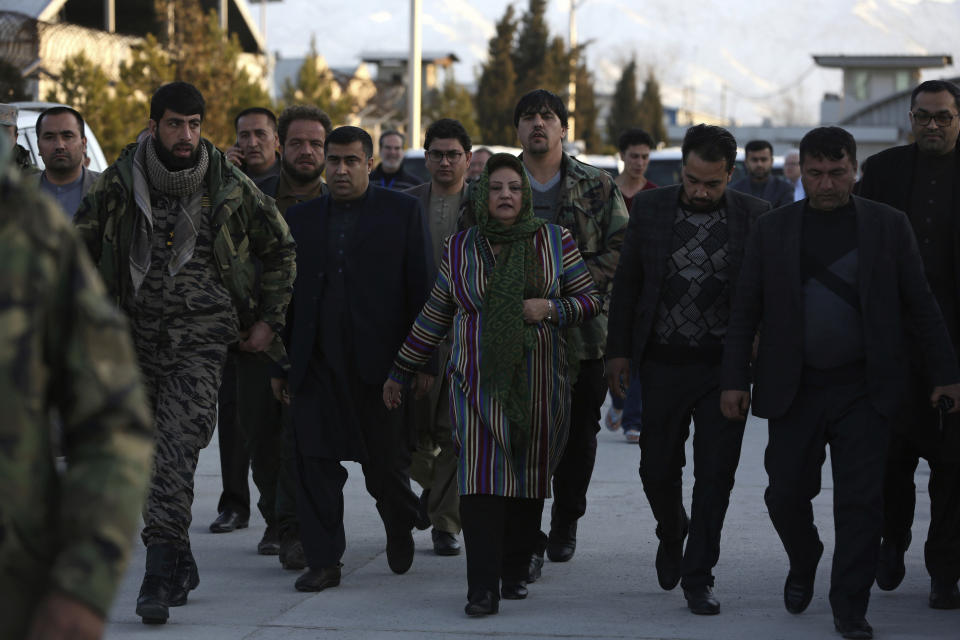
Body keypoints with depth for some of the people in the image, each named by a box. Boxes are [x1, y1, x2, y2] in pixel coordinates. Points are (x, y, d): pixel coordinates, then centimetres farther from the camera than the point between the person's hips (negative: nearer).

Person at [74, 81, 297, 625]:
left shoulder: (229, 186, 1)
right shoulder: (121, 182, 3)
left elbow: (281, 249, 13)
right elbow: (80, 246, 14)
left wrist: (268, 320, 10)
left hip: (203, 335, -3)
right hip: (137, 332, 3)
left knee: (179, 445, -17)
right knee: (148, 451, 7)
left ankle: (160, 576, -22)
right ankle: (181, 566, 22)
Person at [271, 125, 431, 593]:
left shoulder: (401, 211, 4)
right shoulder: (300, 218, 11)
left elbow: (420, 287, 1)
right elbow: (284, 294, 12)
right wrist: (279, 365, 8)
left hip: (379, 361, -2)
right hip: (317, 363, 2)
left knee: (387, 462, 5)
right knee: (316, 462, -1)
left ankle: (400, 528, 34)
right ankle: (323, 562, 6)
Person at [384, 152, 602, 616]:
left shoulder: (555, 242, 4)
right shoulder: (460, 249, 7)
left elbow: (590, 300, 7)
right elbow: (434, 317, 14)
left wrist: (550, 308, -13)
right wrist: (400, 373, 16)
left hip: (539, 382, 1)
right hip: (479, 380, -1)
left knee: (529, 477, 5)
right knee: (482, 478, -11)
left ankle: (515, 572, 20)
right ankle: (483, 589, -15)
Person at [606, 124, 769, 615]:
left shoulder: (755, 216, -2)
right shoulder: (649, 209, 1)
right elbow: (626, 283, 7)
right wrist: (618, 352, 4)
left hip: (725, 367, -1)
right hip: (663, 366, 1)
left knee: (715, 474, 0)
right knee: (657, 468, 8)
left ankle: (698, 578, 11)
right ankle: (671, 533, 39)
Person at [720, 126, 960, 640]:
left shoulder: (888, 226, 2)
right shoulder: (772, 230, 3)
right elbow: (745, 310, 5)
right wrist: (734, 380, -1)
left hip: (863, 390, -1)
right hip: (794, 390, 1)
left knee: (861, 502, -2)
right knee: (786, 493, 4)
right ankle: (803, 565, 35)